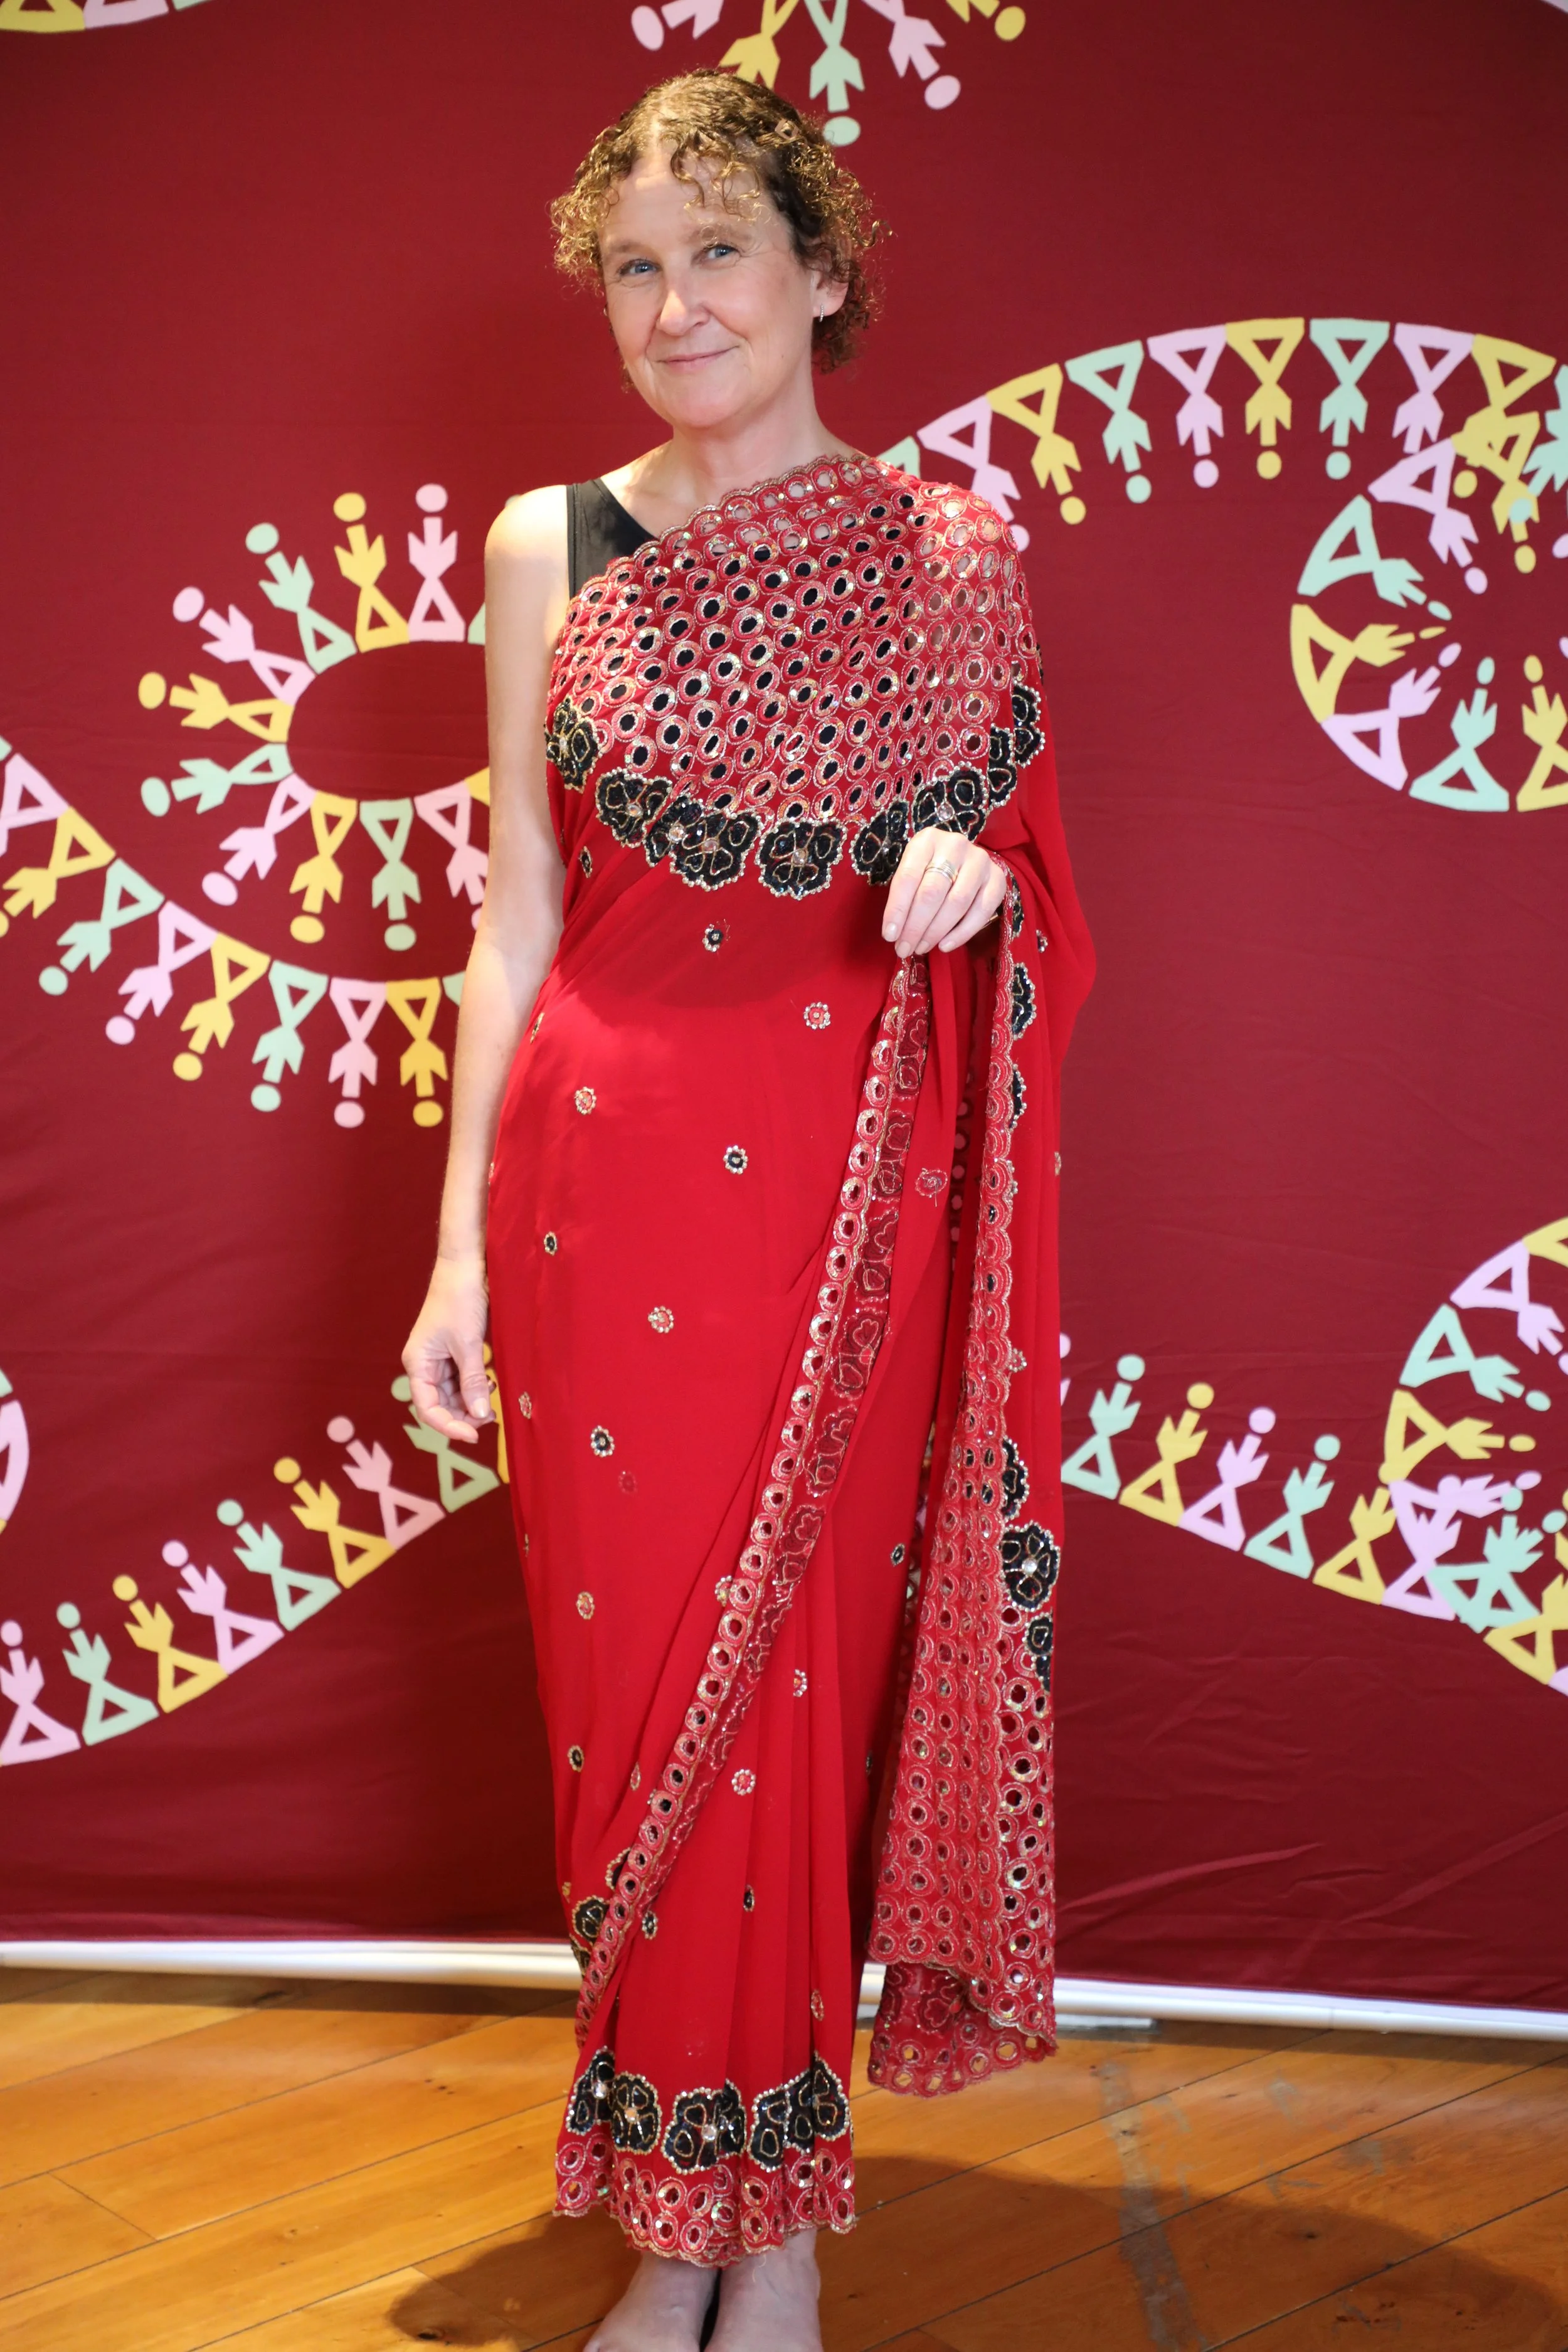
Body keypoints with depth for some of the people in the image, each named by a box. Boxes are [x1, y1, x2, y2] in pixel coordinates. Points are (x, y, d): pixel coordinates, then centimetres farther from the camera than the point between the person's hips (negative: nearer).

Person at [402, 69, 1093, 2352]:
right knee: (633, 1677, 6)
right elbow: (517, 923, 6)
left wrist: (976, 880, -13)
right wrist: (462, 1239, 2)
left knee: (812, 1676, 4)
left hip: (851, 1182, -1)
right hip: (607, 1176, 1)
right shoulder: (549, 552, 7)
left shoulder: (949, 553, 4)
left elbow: (1016, 871, 12)